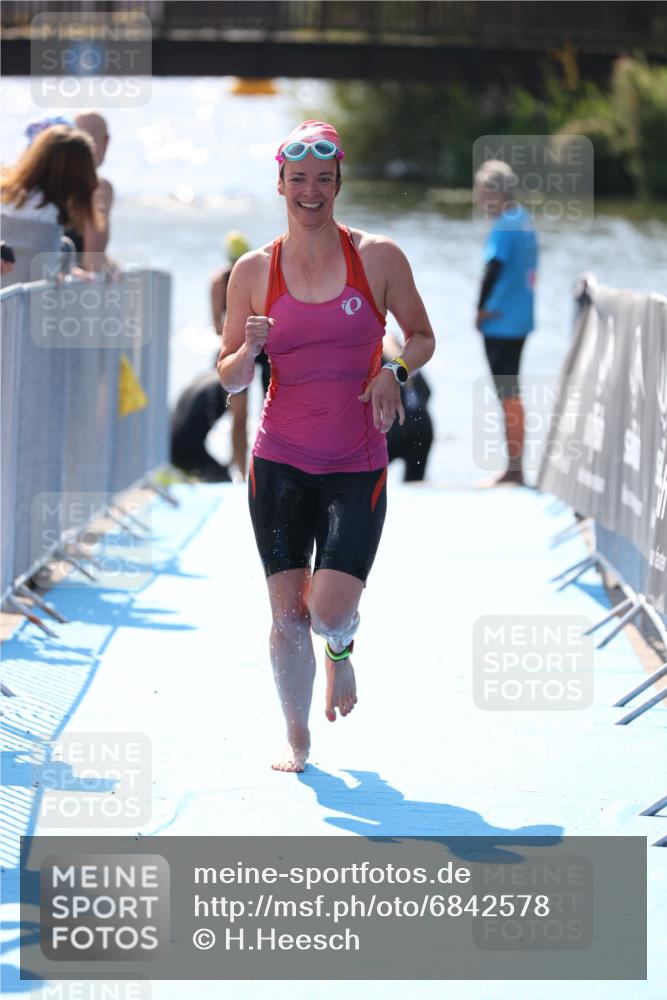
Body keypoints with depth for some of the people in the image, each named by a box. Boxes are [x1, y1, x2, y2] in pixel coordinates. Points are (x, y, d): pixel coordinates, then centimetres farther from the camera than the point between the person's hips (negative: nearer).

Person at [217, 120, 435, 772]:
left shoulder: (378, 258, 0)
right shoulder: (254, 271, 3)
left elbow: (422, 337, 11)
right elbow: (228, 378, 8)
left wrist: (395, 371, -10)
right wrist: (251, 350, -14)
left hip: (356, 466, -1)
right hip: (280, 462, 1)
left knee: (330, 612, -12)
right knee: (287, 614, -1)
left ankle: (341, 651, 26)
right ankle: (297, 738, 19)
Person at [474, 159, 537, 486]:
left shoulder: (504, 227, -18)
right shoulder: (523, 218, 10)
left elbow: (493, 268, -29)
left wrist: (481, 309, -16)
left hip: (501, 322, -9)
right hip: (519, 320, 9)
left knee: (508, 396, -3)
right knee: (510, 394, 16)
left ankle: (515, 470, 1)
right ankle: (515, 467, 22)